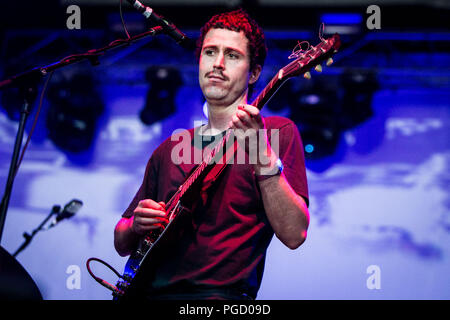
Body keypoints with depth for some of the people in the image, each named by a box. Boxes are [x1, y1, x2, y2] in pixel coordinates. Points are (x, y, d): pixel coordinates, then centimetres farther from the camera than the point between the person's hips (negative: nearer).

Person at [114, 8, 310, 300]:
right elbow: (121, 243, 25)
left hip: (223, 293, -5)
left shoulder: (278, 132, 5)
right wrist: (136, 225, 3)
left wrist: (264, 158, -20)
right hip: (153, 292, 5)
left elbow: (295, 235, -8)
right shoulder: (169, 149, 21)